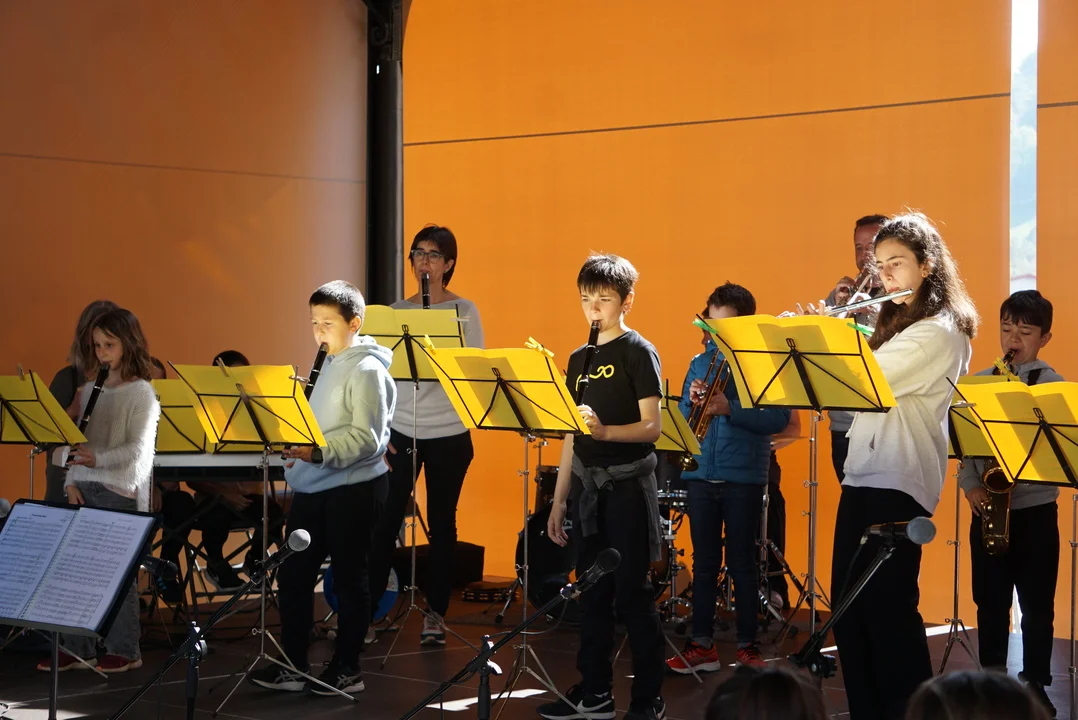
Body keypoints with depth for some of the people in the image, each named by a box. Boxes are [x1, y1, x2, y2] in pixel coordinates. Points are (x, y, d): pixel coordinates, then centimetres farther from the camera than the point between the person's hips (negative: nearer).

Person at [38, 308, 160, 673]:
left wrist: (98, 459, -27)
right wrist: (71, 482, 3)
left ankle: (124, 651, 5)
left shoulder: (142, 393, -5)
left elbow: (138, 450, -14)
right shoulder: (91, 388, 14)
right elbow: (77, 442, 15)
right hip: (83, 489, 6)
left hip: (119, 492, -6)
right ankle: (76, 648, 12)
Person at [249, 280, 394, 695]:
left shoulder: (367, 369, -13)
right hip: (312, 488, 9)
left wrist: (318, 451, -31)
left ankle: (347, 669, 12)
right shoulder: (329, 366, 15)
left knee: (348, 578, 2)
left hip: (353, 489, -9)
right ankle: (293, 665, 16)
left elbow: (366, 438, -21)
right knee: (292, 574, 8)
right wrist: (296, 442, 4)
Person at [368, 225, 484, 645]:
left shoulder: (464, 311, -1)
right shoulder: (397, 311, 7)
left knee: (441, 523, 5)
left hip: (448, 435, -2)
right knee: (386, 521, -1)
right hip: (401, 431, 2)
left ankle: (436, 613, 14)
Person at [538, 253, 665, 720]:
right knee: (592, 594, 10)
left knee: (632, 596, -3)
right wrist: (559, 500, 13)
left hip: (627, 486, -6)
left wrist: (604, 430, -31)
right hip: (587, 487, 6)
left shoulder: (638, 352, -6)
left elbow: (652, 427, -14)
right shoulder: (579, 359, 13)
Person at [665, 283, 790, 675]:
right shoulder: (700, 363, 10)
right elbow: (681, 418, 12)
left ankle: (747, 645, 11)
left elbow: (778, 419, -12)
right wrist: (692, 402, -10)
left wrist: (729, 408, -21)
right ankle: (702, 644, 13)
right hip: (701, 474, 4)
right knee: (704, 563, 8)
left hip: (743, 476, -4)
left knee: (742, 564, 3)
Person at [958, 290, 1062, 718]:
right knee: (990, 603, 10)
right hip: (988, 508, 3)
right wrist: (970, 486, -7)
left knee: (1036, 605, 3)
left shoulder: (1054, 386, -3)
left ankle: (1035, 685, 13)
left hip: (1034, 509, -3)